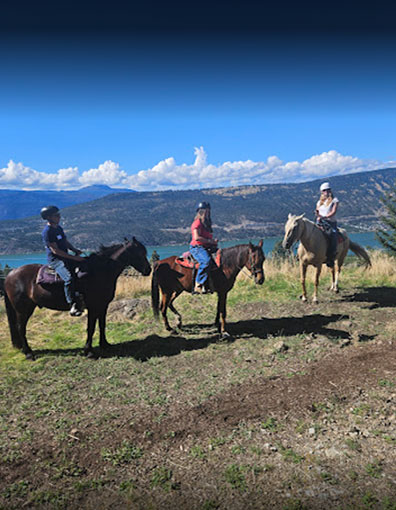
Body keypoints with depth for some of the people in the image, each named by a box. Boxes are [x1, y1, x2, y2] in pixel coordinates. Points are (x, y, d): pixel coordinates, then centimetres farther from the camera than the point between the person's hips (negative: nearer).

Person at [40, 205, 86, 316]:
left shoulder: (59, 228, 14)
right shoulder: (47, 232, -14)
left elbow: (66, 242, 22)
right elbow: (55, 250, -20)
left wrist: (75, 250, 1)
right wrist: (73, 257, -22)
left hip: (65, 258, 9)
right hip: (55, 260, -9)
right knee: (69, 279, -29)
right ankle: (73, 306, -30)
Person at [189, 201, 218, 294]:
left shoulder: (206, 223, 22)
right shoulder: (197, 222, -7)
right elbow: (196, 237, -19)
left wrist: (214, 241, 8)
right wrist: (210, 241, -16)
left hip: (205, 248, 10)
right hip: (197, 247, -10)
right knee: (206, 260, -35)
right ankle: (198, 285, -33)